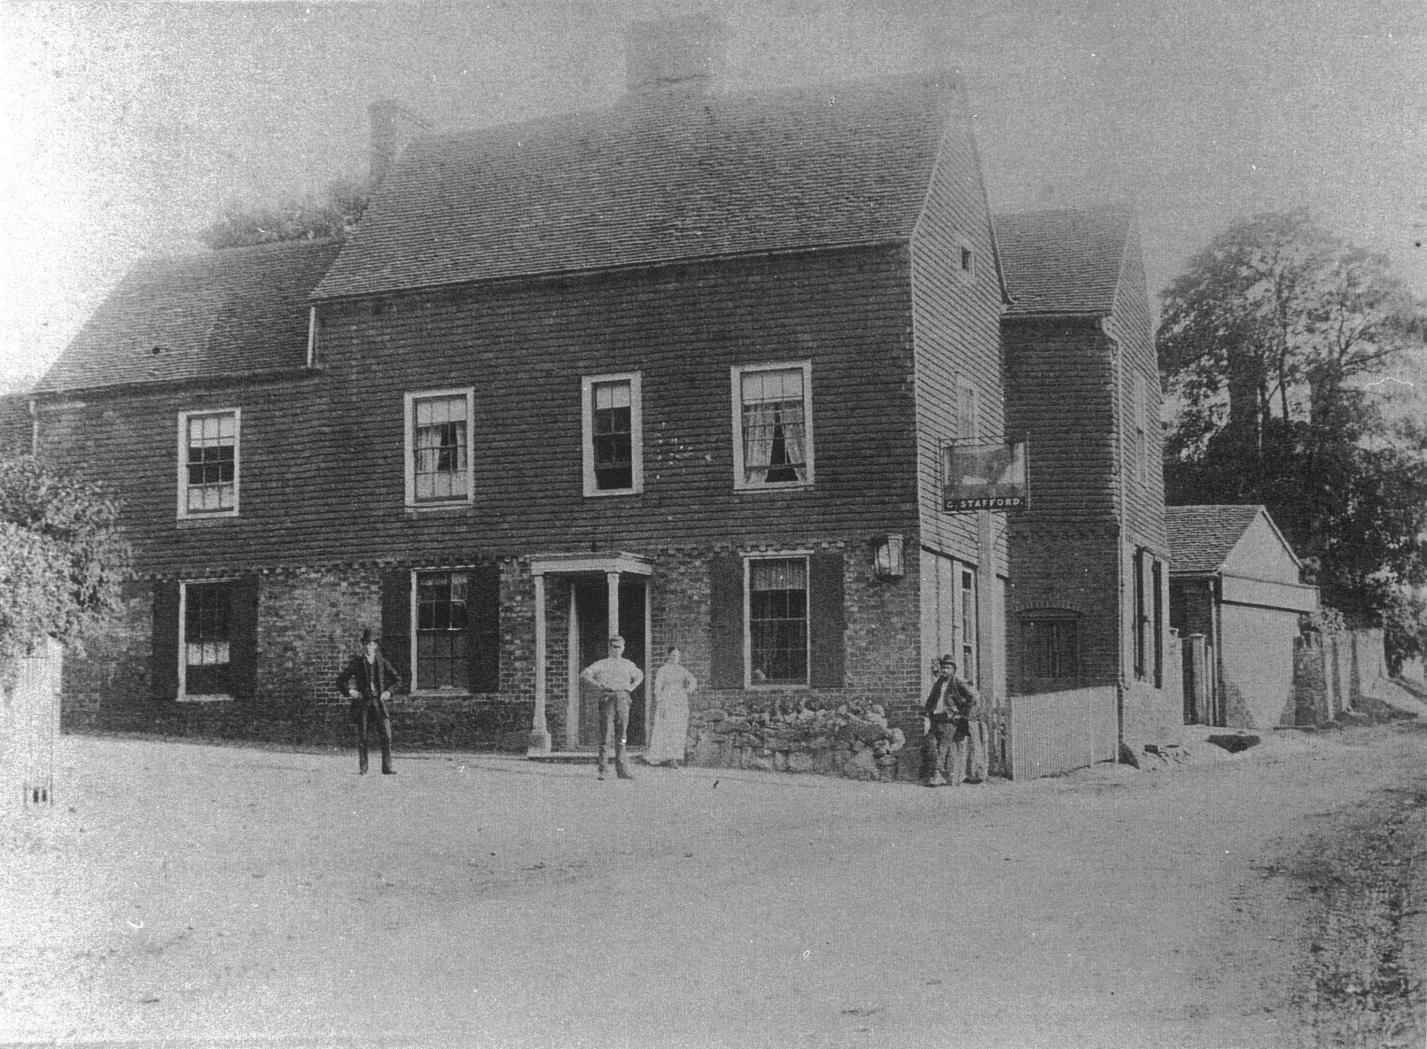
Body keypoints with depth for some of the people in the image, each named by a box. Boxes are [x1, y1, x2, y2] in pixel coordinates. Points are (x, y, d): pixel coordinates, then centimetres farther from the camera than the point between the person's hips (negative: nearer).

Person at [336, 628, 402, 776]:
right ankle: (362, 768, 10)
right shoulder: (357, 663, 3)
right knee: (362, 738, 1)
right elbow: (341, 680, 7)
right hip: (362, 702, -1)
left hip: (379, 702, 1)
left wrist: (388, 691, 1)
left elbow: (397, 680, 15)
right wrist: (349, 690, -8)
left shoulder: (382, 662, 7)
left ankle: (387, 767, 0)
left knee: (386, 736, -6)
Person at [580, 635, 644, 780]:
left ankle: (622, 770, 5)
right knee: (606, 736, -8)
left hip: (623, 699, 4)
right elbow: (583, 675, -1)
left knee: (621, 737, 3)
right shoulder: (601, 664, 7)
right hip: (607, 699, -4)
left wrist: (632, 687, 18)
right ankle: (603, 770, -5)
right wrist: (598, 684, -13)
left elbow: (640, 675, 36)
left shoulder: (628, 665, 20)